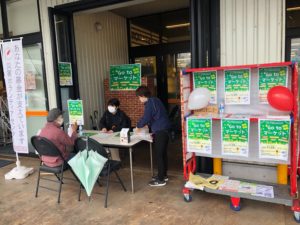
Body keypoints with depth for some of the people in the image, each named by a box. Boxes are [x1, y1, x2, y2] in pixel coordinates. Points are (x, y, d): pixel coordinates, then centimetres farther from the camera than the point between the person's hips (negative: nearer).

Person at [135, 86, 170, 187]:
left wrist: (138, 126, 2)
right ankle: (163, 175, 28)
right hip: (165, 129, 10)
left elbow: (146, 118, -16)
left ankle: (161, 179, 6)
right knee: (163, 153, 17)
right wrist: (145, 125, 20)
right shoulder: (155, 100, 17)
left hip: (160, 131, -10)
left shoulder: (149, 103, -13)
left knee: (159, 155, -2)